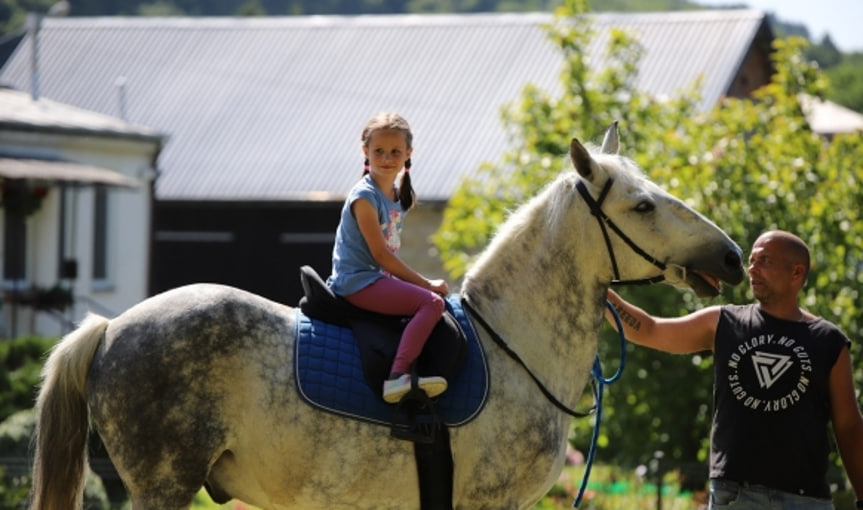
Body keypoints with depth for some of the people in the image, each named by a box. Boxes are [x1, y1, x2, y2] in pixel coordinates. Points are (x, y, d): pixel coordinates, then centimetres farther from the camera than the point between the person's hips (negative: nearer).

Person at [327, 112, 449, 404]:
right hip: (358, 281, -10)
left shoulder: (399, 196, 14)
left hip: (378, 279, 10)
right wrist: (426, 284, -13)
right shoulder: (365, 196, -13)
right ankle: (398, 376, -36)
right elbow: (380, 254, -16)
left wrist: (421, 284, 9)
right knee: (432, 302, -23)